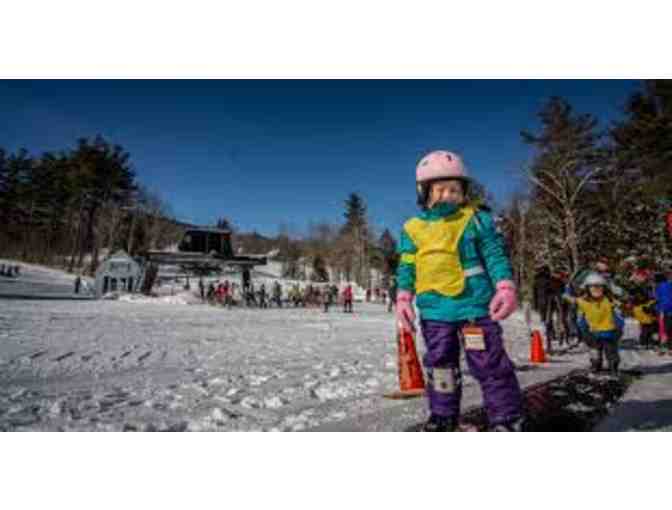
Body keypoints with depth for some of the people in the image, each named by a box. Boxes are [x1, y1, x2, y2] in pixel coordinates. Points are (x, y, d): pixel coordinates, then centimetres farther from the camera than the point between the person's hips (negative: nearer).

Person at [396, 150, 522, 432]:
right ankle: (443, 415, 29)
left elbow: (495, 255, -1)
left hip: (475, 303, -3)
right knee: (440, 364, 12)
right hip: (434, 309, 3)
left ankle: (507, 417, 18)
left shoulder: (477, 219, 0)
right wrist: (403, 298, 0)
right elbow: (406, 268, 9)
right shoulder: (413, 228, 6)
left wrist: (505, 287, -13)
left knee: (489, 363, 2)